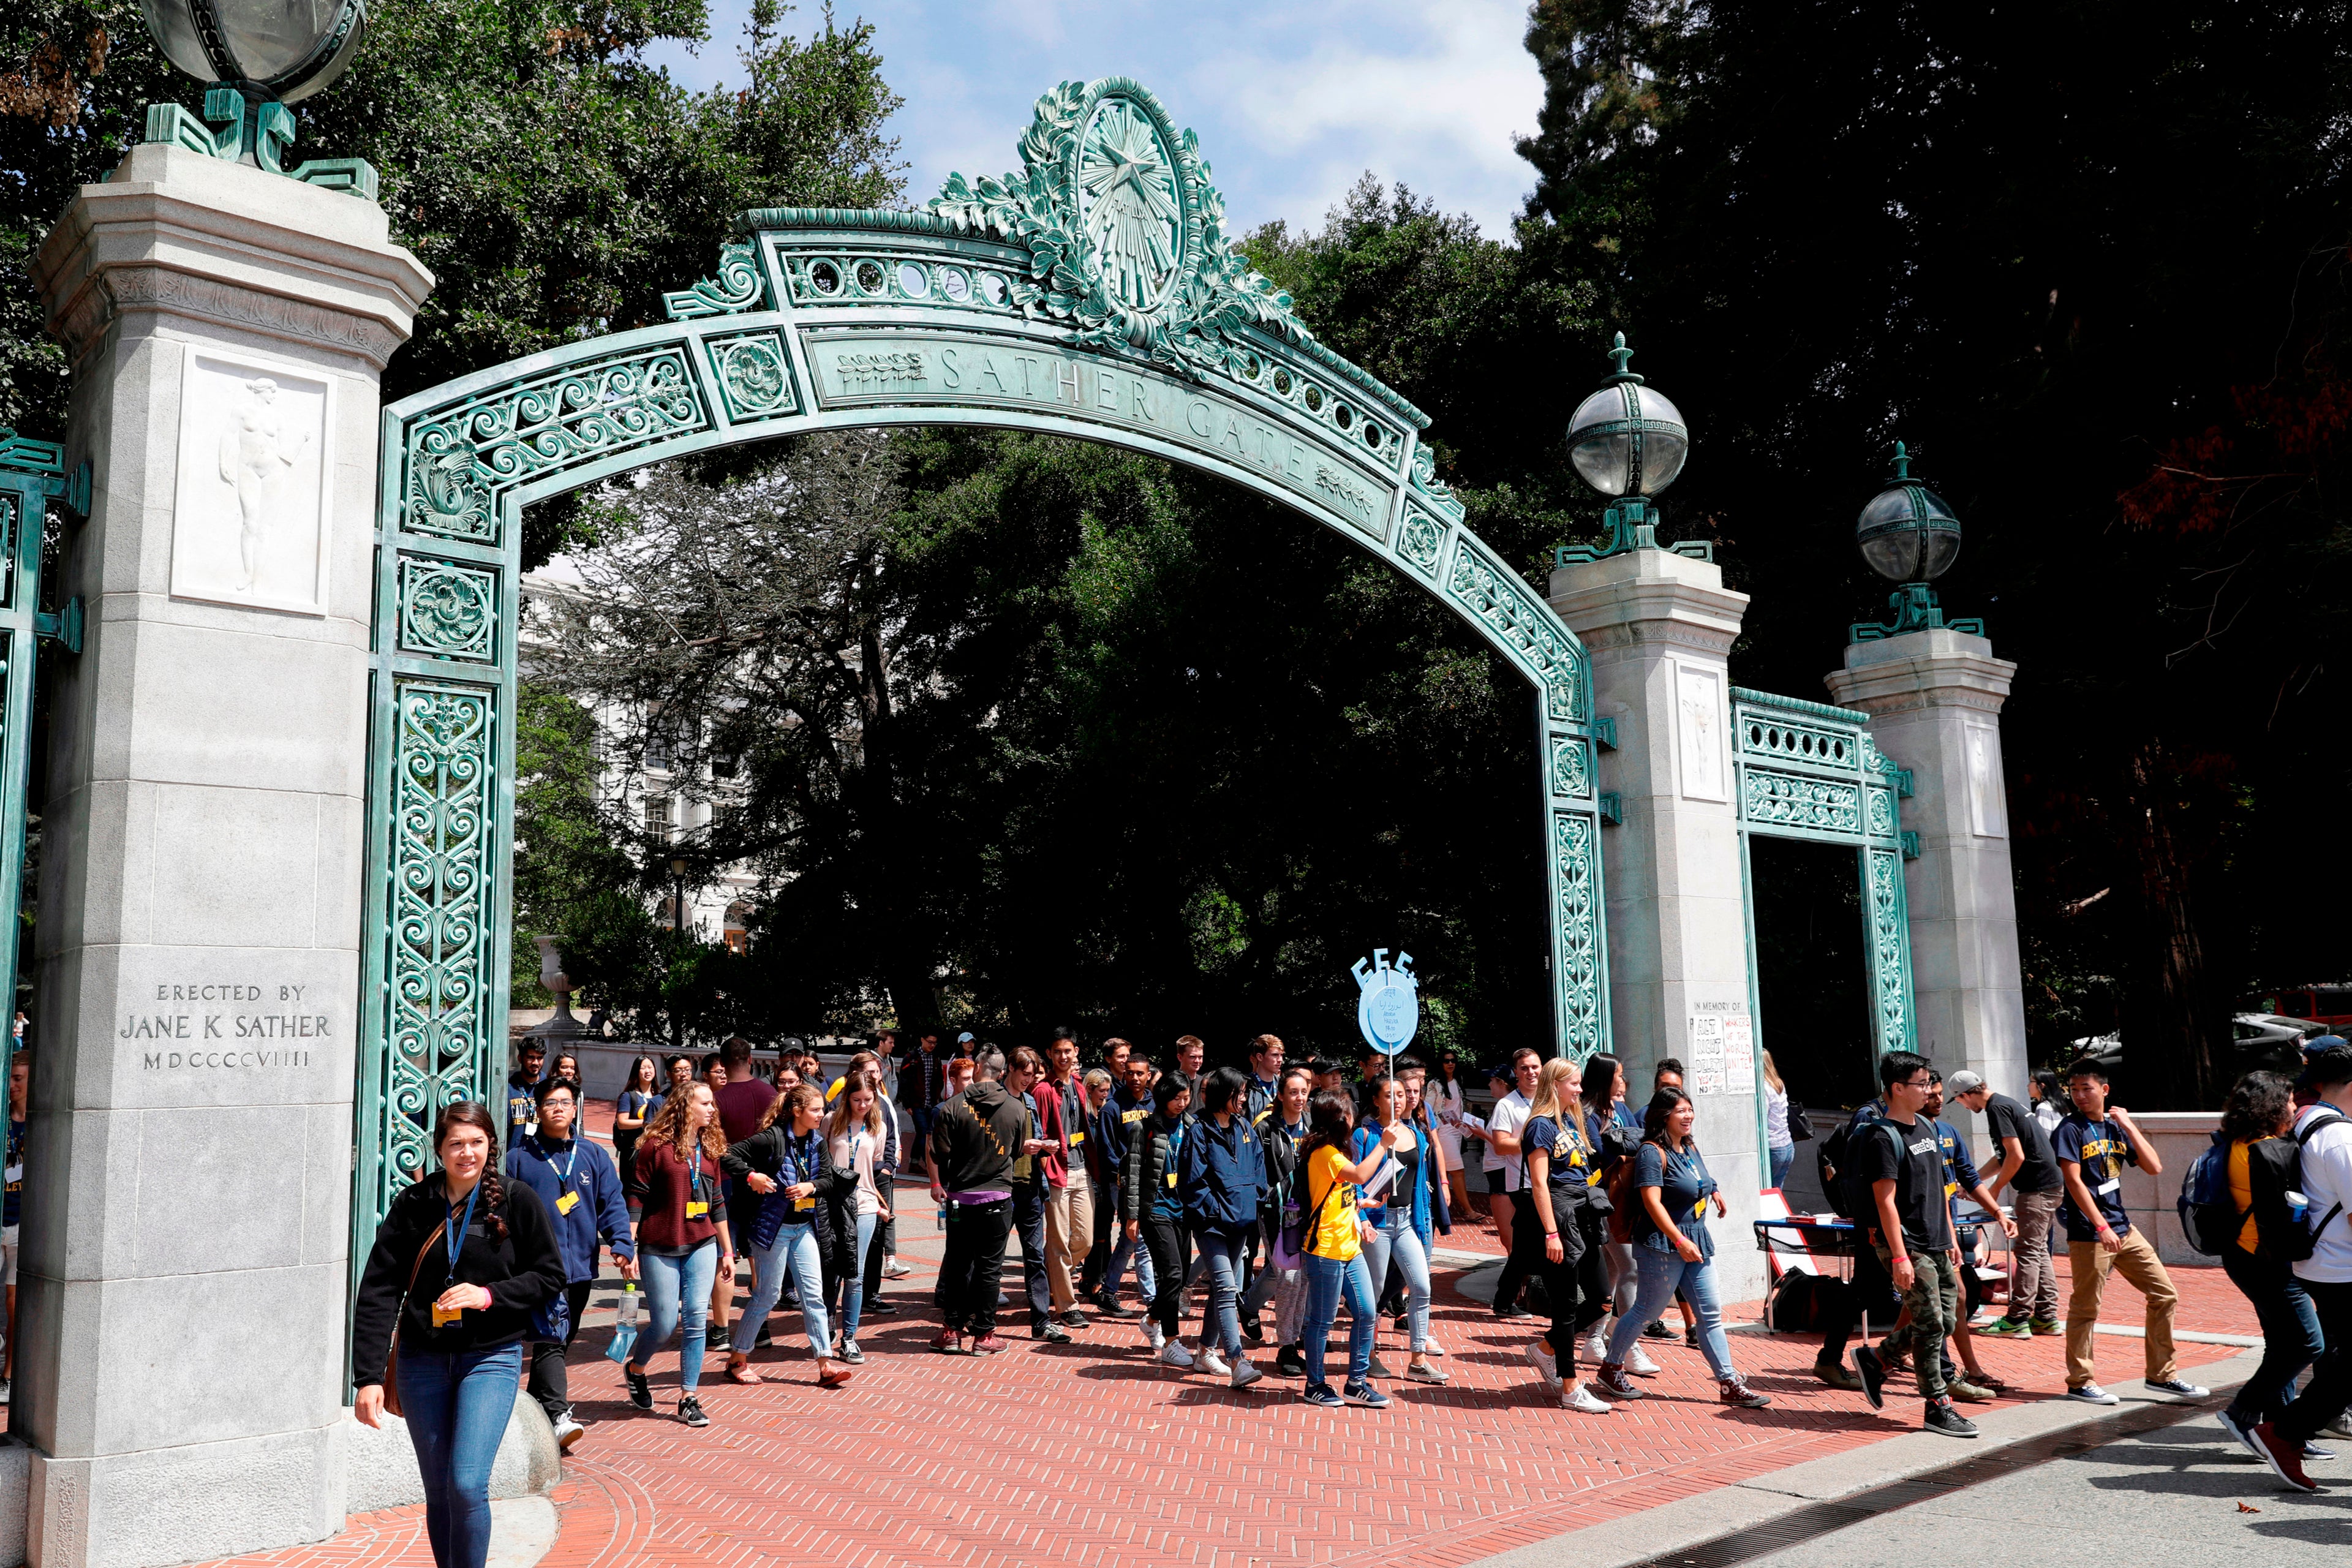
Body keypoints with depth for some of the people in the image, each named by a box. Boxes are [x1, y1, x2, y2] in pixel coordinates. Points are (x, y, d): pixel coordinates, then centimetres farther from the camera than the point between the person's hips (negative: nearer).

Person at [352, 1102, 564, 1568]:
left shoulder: (516, 1201, -5)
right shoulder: (413, 1205, -2)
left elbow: (550, 1275, 0)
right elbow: (378, 1292, -4)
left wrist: (490, 1295, -16)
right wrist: (368, 1376, -10)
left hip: (491, 1358, -2)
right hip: (423, 1360, 2)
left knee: (467, 1485, -13)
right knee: (438, 1493, 10)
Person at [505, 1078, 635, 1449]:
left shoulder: (594, 1155, 10)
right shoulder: (519, 1157, 3)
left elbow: (612, 1204, 5)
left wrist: (623, 1245, -8)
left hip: (581, 1266, 4)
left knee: (562, 1341, 14)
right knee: (551, 1339, -16)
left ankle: (536, 1405, 30)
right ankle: (558, 1417, -22)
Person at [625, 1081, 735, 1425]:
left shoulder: (710, 1148, 9)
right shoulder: (656, 1145, -8)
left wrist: (727, 1251, 16)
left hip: (702, 1246, 4)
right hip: (660, 1249, -4)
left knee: (697, 1320, -3)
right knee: (665, 1323, 0)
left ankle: (689, 1398, 6)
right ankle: (635, 1369, 31)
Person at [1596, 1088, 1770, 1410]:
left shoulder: (1691, 1147, 10)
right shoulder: (1653, 1153, -16)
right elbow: (1652, 1201, -25)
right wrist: (1680, 1241, -29)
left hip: (1696, 1241, 8)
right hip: (1663, 1244, -8)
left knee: (1711, 1313, 6)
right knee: (1646, 1309, 1)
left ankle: (1729, 1384, 10)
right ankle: (1611, 1369, 18)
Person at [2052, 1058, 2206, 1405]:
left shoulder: (2115, 1126, 11)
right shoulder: (2070, 1130, -7)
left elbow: (2154, 1168, 5)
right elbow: (2074, 1181, -14)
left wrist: (2128, 1125, -1)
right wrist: (2102, 1227, -20)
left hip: (2123, 1229, 7)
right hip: (2088, 1234, -7)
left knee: (2165, 1295, 9)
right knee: (2085, 1308, -1)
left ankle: (2161, 1374, 20)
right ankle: (2079, 1382, 9)